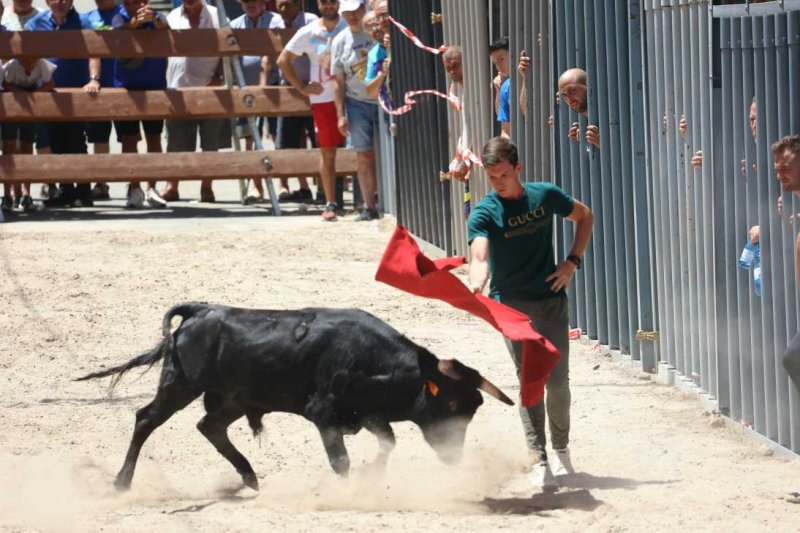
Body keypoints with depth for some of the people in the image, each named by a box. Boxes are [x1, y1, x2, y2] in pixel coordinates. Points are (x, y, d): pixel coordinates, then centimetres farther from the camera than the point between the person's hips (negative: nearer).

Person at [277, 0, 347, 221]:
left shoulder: (350, 27, -1)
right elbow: (283, 60, 9)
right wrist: (302, 87, 3)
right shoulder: (308, 33, 3)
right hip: (323, 99, 1)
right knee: (328, 153, 5)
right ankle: (330, 204, 10)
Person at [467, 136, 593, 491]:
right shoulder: (484, 214, -10)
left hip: (551, 299, 3)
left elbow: (584, 216, 17)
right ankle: (539, 462, -16)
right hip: (511, 303, -3)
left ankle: (561, 449, 29)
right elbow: (480, 256, -27)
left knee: (557, 380, 5)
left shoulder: (545, 195, 0)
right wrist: (476, 285, -49)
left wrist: (572, 261, 4)